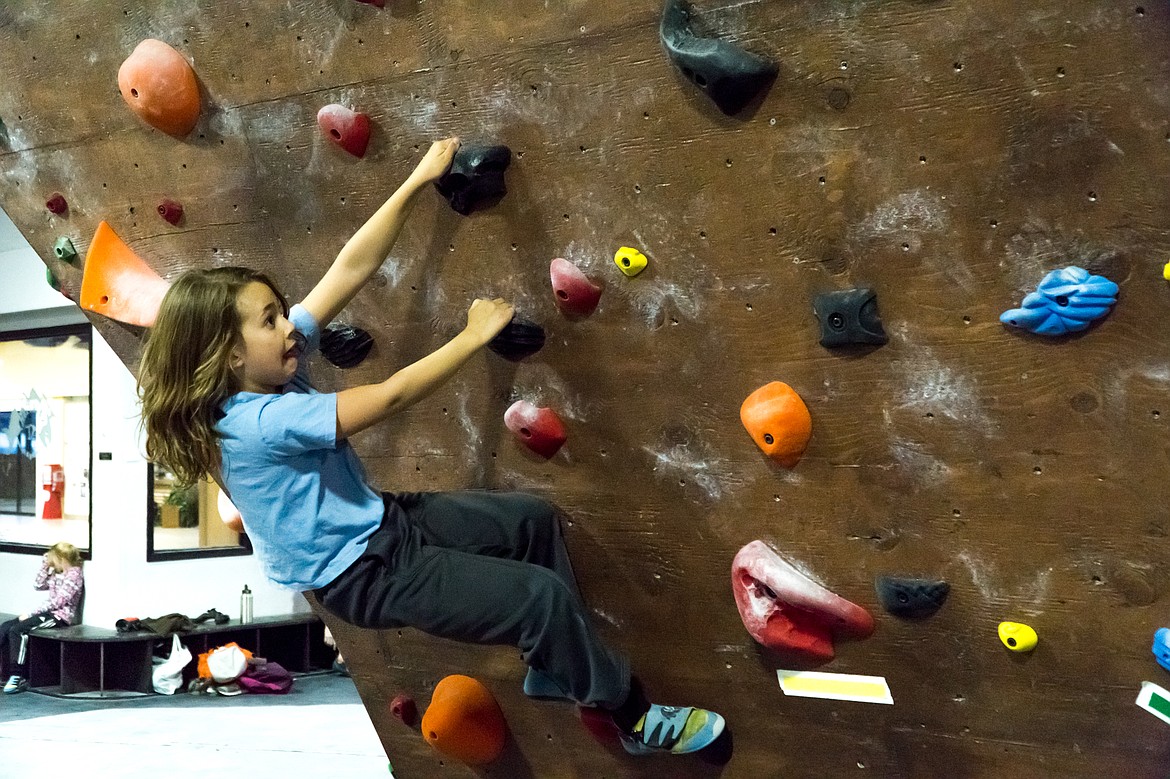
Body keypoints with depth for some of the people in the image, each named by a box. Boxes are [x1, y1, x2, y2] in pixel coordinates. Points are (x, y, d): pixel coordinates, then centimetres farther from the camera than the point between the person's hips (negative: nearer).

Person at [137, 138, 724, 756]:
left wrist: (418, 181, -10)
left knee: (534, 518, 15)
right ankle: (637, 721, 8)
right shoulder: (256, 423, -30)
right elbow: (389, 399, -29)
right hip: (361, 576, -10)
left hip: (379, 522, 10)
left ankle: (555, 670, 28)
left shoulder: (271, 369, -5)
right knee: (546, 595, -13)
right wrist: (475, 335, -18)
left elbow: (351, 269, -7)